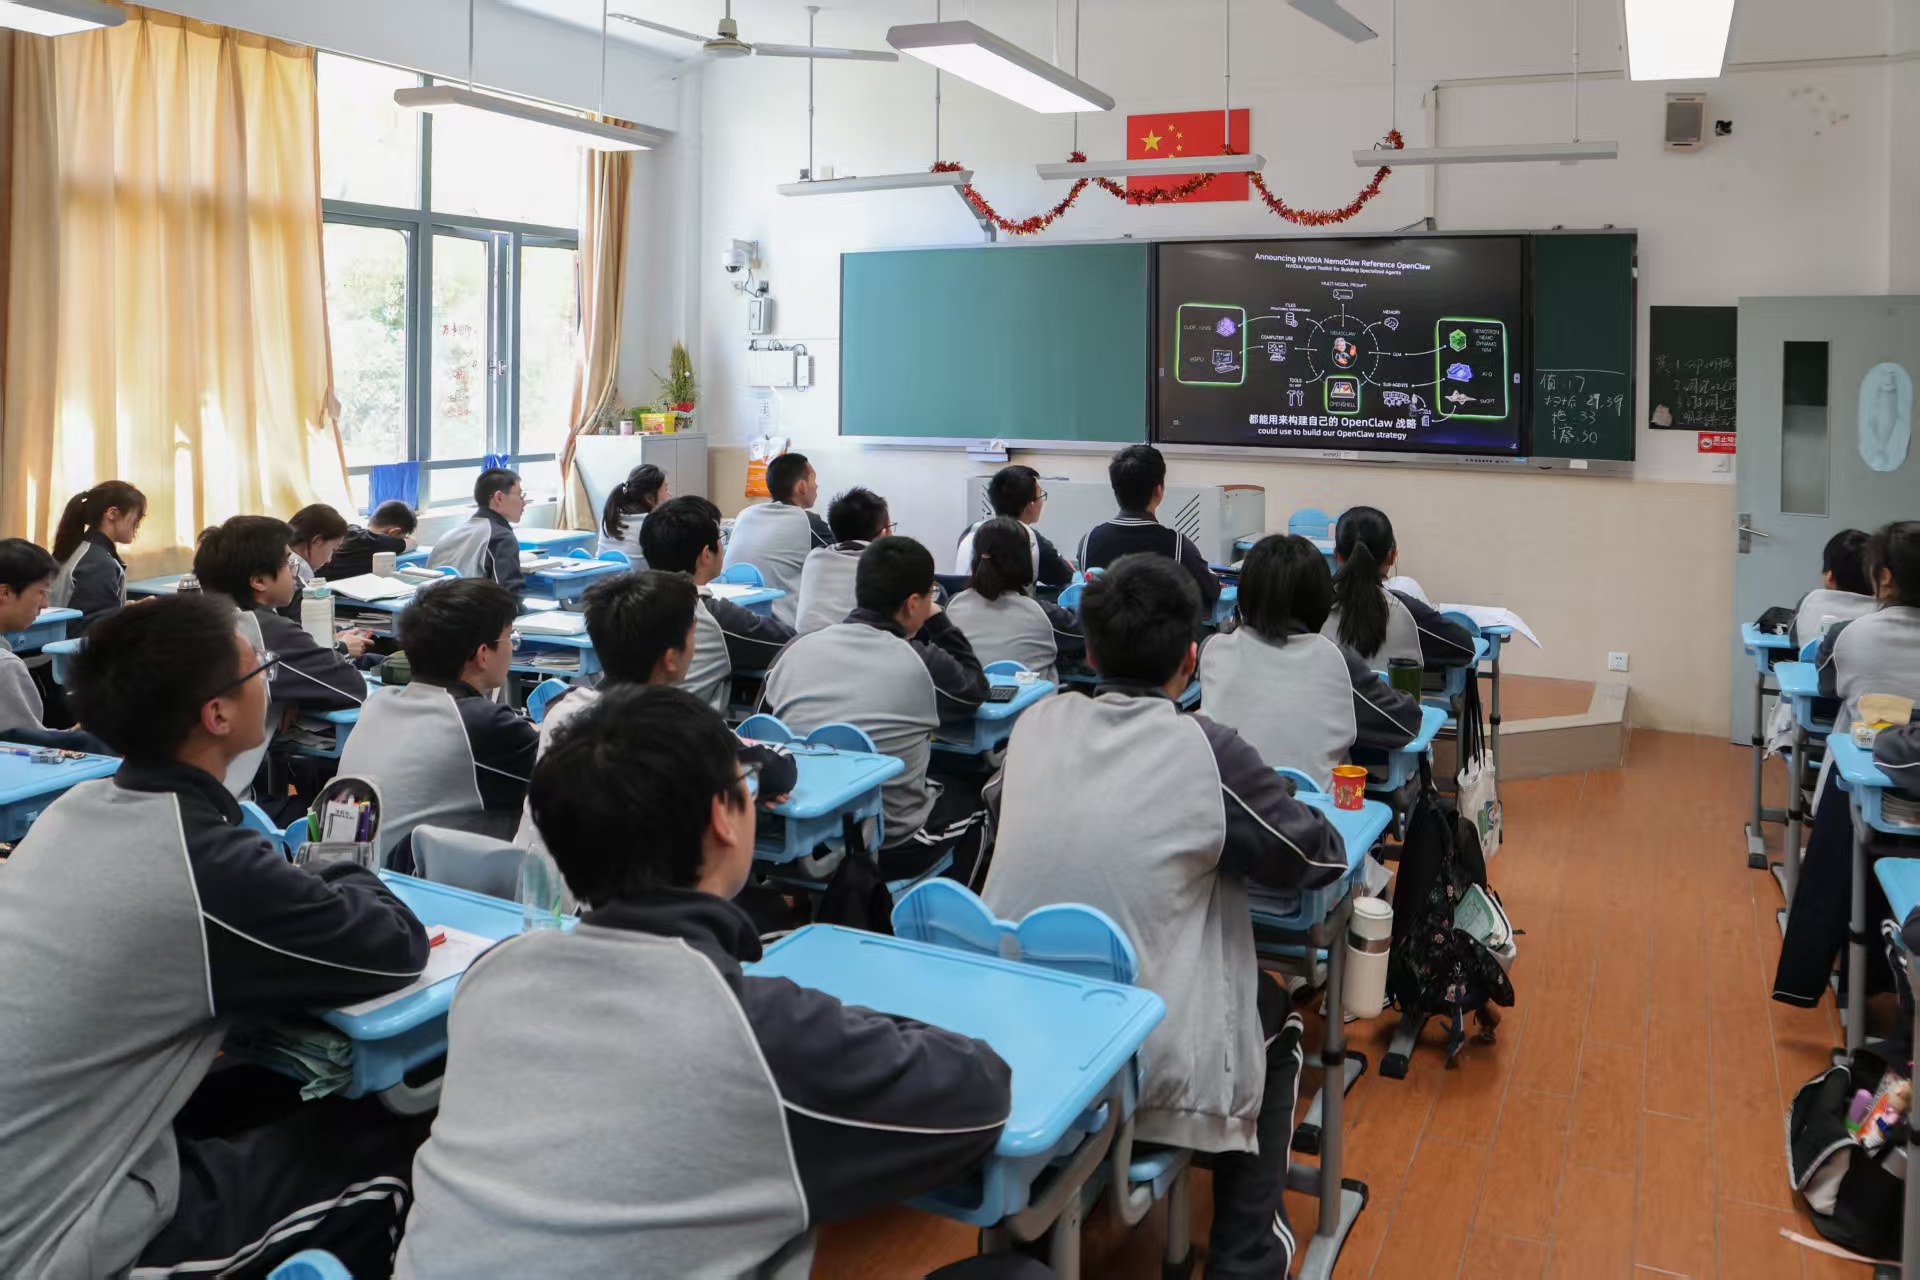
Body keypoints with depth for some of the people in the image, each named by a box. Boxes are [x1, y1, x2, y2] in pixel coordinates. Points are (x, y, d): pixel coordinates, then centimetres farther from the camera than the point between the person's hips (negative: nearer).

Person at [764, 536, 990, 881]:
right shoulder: (925, 665, -16)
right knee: (972, 799, 25)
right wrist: (937, 620, 11)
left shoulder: (795, 650, -5)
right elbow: (976, 690, 5)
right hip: (890, 851, -5)